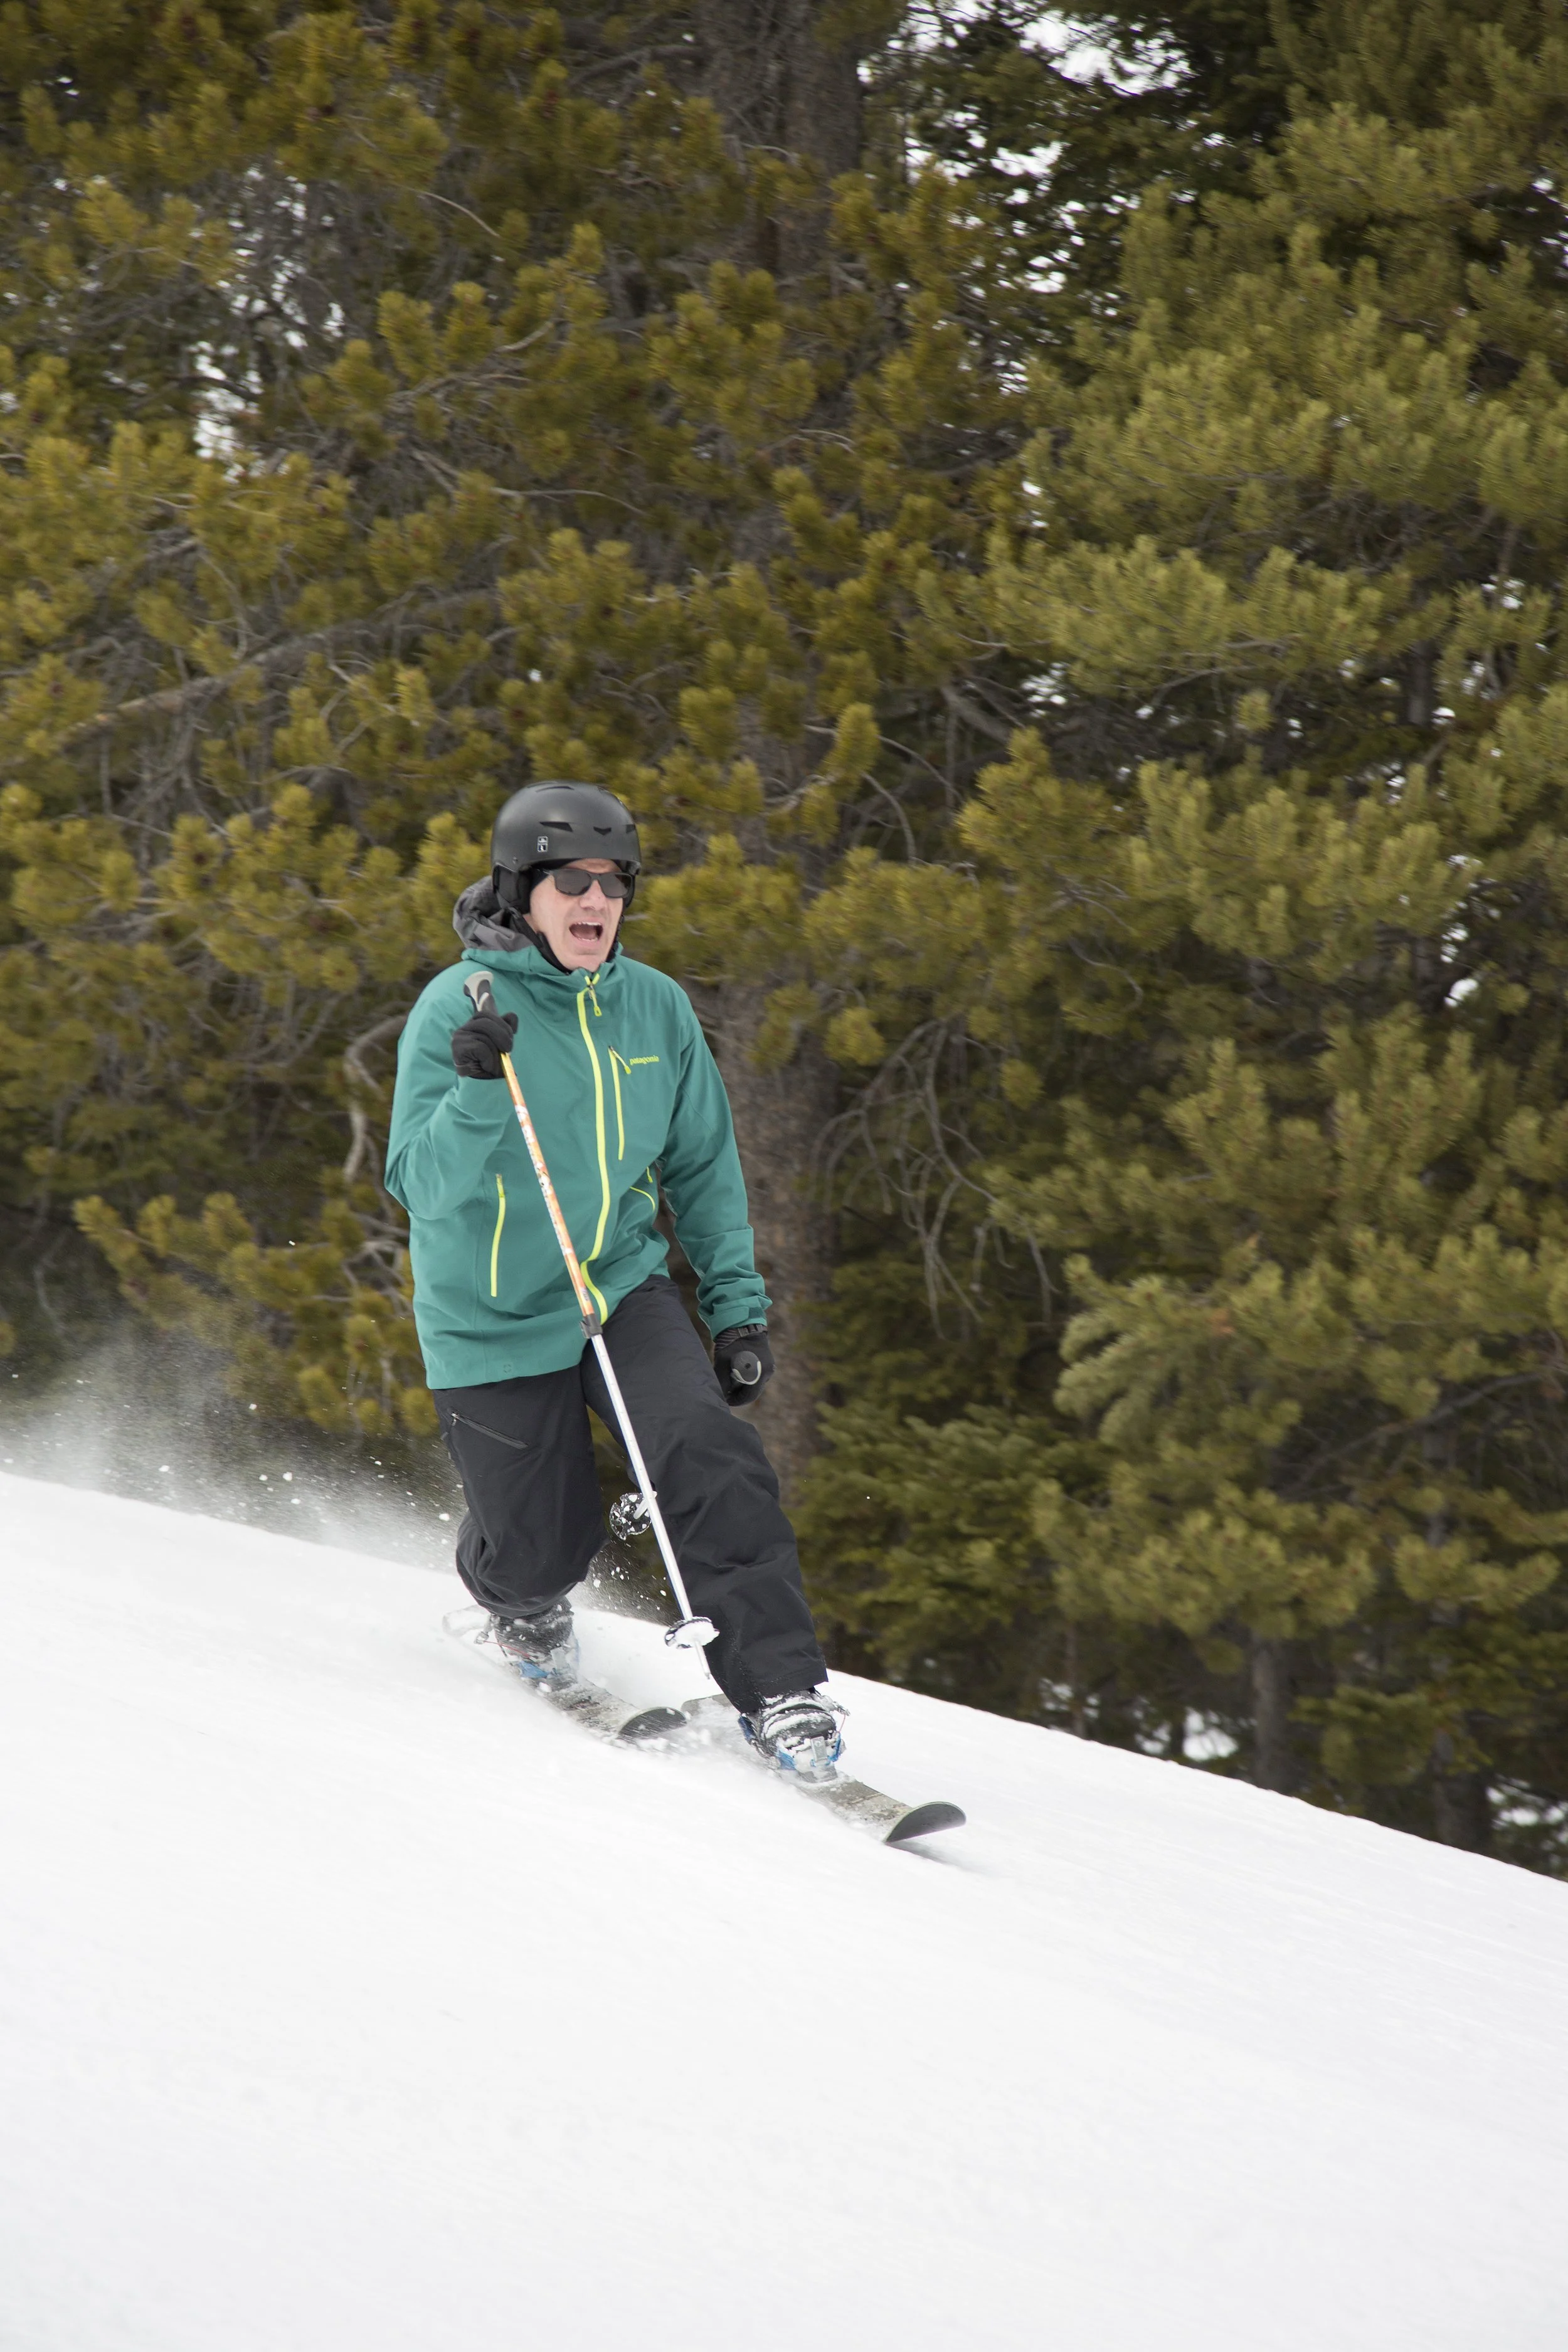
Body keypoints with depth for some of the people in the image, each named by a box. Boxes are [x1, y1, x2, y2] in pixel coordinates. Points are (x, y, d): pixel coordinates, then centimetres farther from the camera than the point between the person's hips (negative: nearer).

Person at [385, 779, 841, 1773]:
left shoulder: (655, 1009, -2)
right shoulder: (459, 1008, -15)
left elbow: (704, 1167, 10)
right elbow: (424, 1188, -22)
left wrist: (739, 1306, 6)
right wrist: (475, 1092, -39)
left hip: (621, 1285, 3)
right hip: (495, 1318, -3)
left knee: (712, 1459, -21)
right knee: (544, 1552, 4)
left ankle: (781, 1688, -14)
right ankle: (523, 1609, 42)